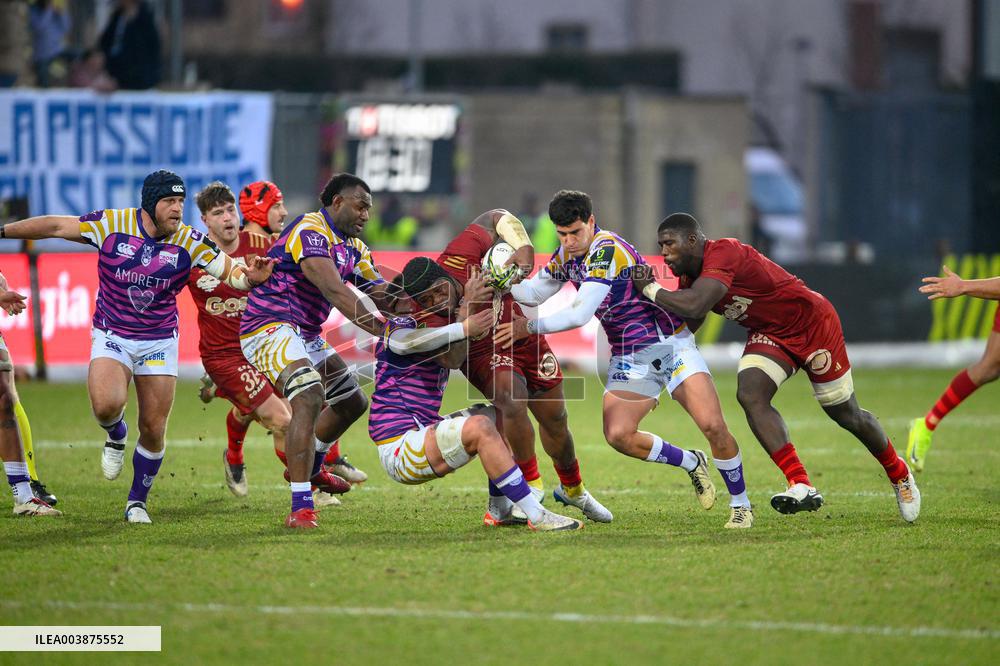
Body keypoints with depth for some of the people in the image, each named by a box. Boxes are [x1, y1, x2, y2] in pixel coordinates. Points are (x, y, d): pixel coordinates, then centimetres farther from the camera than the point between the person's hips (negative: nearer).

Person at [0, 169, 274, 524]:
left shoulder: (190, 242, -9)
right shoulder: (112, 224, -11)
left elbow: (230, 272, -7)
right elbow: (55, 226, -1)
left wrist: (249, 277, -31)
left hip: (159, 342, 1)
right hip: (112, 337, -1)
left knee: (153, 429, 0)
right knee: (107, 405, -26)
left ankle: (137, 501, 21)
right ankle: (116, 438, 11)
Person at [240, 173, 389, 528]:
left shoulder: (353, 247, 14)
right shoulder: (310, 231, -18)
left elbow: (379, 292, 13)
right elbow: (334, 290, -30)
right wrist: (379, 328, -38)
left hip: (306, 335, 11)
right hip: (269, 327, -11)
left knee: (353, 403, 22)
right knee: (309, 398, -31)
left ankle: (310, 469, 47)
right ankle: (300, 508, -38)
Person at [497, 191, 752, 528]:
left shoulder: (607, 249, -23)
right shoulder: (566, 254, 3)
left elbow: (579, 314, -27)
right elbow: (535, 291, 17)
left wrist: (528, 327, -19)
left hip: (670, 343, -7)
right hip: (629, 357, 7)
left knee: (712, 425, -18)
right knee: (617, 434, -14)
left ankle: (740, 503, 3)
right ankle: (692, 464, 12)